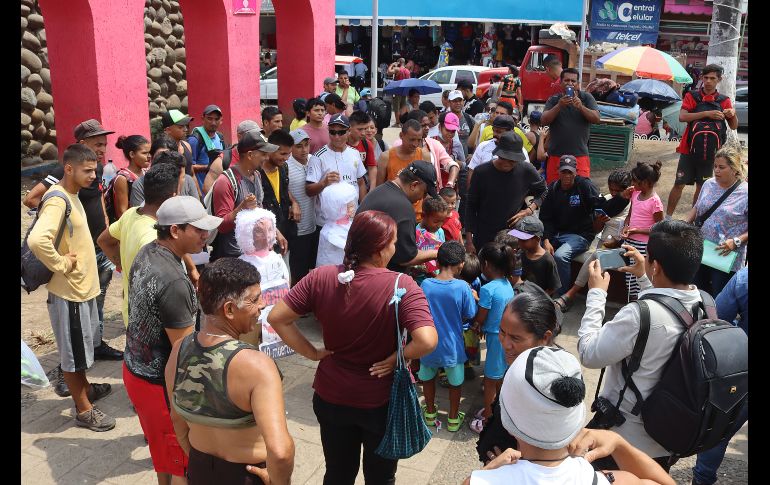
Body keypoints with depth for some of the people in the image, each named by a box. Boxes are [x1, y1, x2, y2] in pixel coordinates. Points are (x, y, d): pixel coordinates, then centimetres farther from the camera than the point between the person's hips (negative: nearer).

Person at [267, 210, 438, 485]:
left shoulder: (321, 278, -13)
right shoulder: (401, 286, -23)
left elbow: (276, 318, -11)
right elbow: (427, 341, -34)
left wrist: (311, 353, -4)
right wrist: (394, 360, -16)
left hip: (331, 397, 3)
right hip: (381, 401, -3)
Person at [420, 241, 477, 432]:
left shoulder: (425, 285, -15)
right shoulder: (462, 287, -21)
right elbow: (470, 315, -10)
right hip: (452, 346, -2)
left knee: (428, 378, 25)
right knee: (455, 382, 20)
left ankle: (430, 413, 43)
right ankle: (453, 418, 35)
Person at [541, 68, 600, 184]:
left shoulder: (586, 98, 7)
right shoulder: (553, 100, 8)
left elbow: (596, 118, -3)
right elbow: (544, 121, -5)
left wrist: (581, 107, -18)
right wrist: (559, 106, -19)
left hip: (580, 155, -1)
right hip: (556, 155, 1)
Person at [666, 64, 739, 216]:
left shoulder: (724, 101, 5)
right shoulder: (692, 96, 0)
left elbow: (733, 126, 4)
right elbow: (682, 117, -15)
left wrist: (733, 114, -18)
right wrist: (706, 114, -25)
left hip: (710, 152, 2)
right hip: (690, 148, -2)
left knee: (701, 187, 10)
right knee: (679, 184, -1)